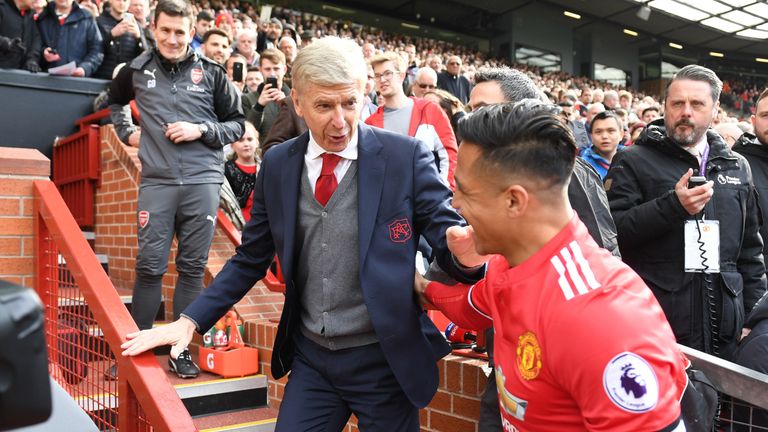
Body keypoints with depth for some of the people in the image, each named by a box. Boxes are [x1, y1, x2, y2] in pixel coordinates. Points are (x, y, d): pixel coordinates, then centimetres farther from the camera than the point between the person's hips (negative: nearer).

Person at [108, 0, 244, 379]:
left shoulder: (211, 73, 3)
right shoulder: (137, 70, 8)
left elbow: (237, 124, 8)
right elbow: (115, 101, 29)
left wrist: (201, 130, -7)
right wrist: (127, 133, 14)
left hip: (202, 181, 0)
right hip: (157, 182, 1)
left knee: (192, 268, 5)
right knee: (149, 267, 0)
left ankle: (181, 349, 16)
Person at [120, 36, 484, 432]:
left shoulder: (405, 157, -11)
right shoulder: (277, 164, 1)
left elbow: (447, 237, -9)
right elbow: (251, 259, 8)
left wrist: (464, 254, -33)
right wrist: (191, 320, 0)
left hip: (385, 359, -2)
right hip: (311, 358, 3)